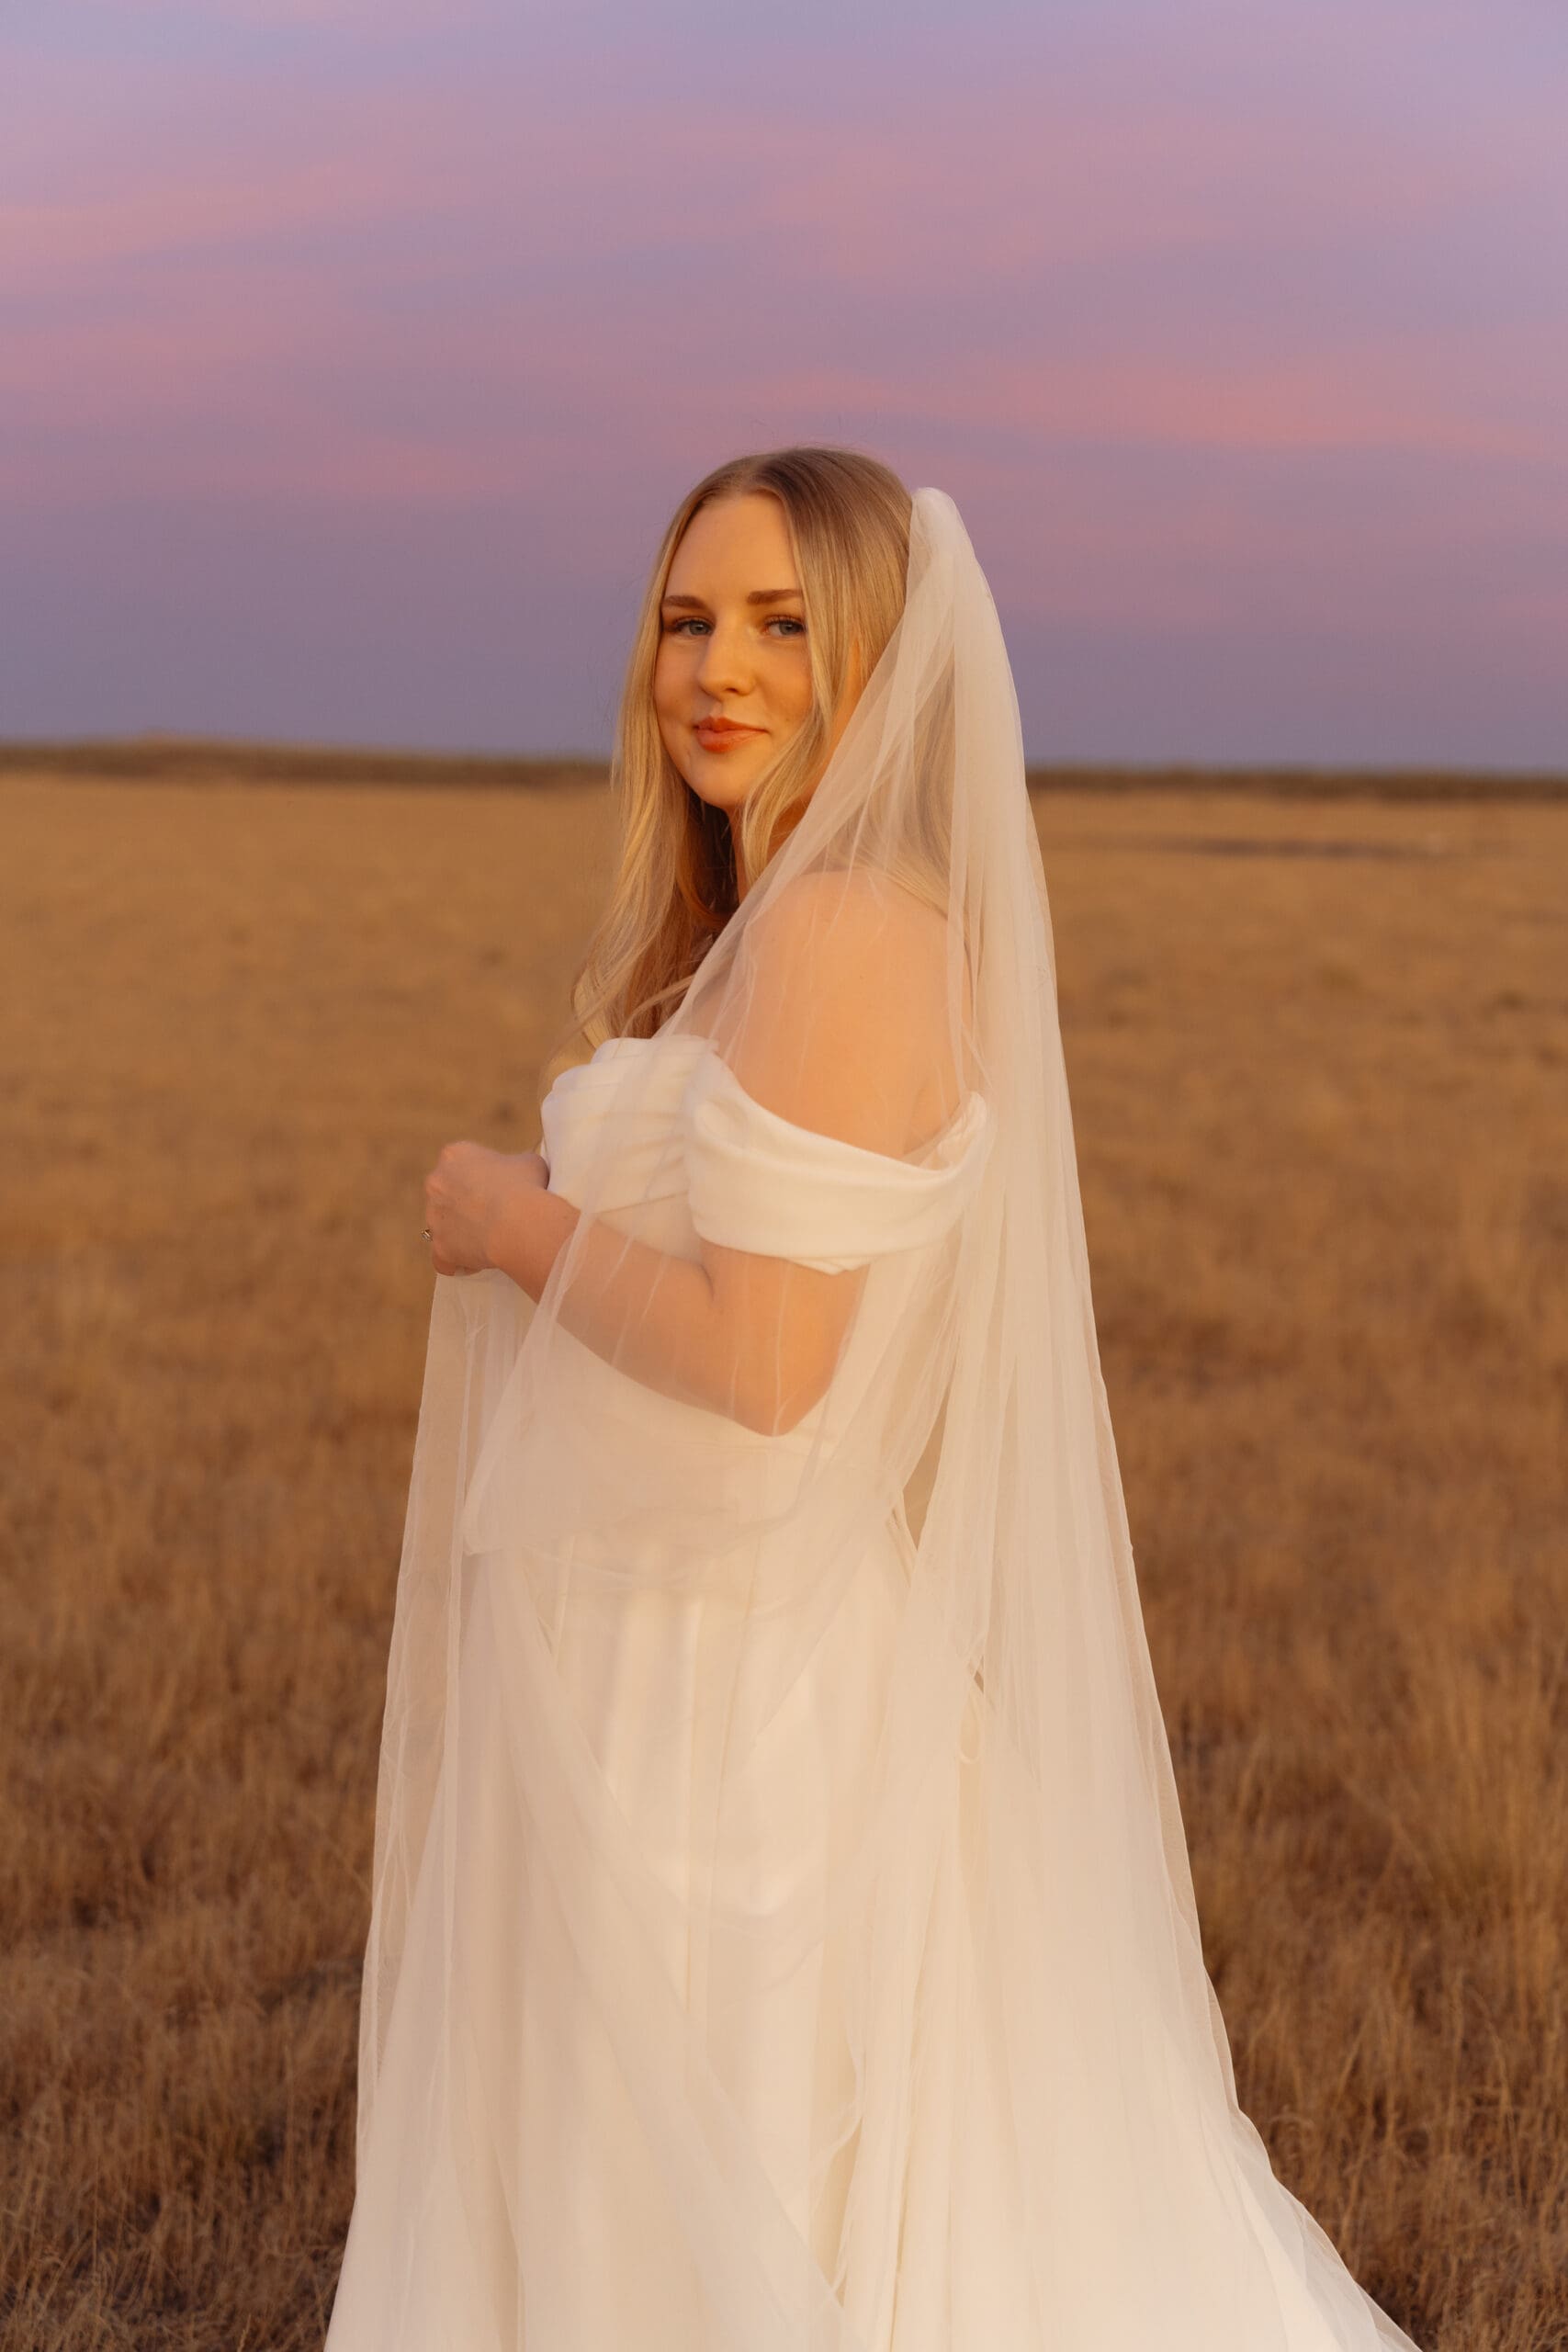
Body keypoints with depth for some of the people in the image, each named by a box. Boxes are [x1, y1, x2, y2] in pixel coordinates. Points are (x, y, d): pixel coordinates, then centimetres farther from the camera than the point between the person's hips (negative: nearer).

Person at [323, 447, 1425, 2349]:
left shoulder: (839, 927, -19)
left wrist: (511, 1222, -11)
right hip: (704, 1650, 10)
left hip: (725, 1691, -10)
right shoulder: (888, 920, 10)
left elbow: (764, 1360, -25)